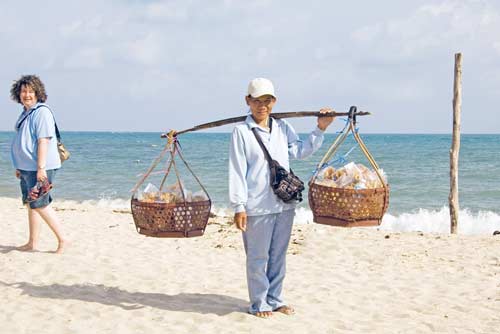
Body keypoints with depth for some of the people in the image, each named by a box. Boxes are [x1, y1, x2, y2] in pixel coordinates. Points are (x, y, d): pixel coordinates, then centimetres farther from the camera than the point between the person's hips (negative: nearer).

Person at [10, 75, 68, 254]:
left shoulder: (41, 112, -14)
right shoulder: (25, 113, 15)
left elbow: (43, 141, -20)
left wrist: (41, 168, -24)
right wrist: (20, 166, 21)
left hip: (39, 168, -10)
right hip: (27, 168, 10)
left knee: (39, 205, -9)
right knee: (30, 204, 12)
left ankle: (62, 240, -1)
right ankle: (33, 243, 19)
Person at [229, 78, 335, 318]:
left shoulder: (283, 128, 10)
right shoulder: (241, 131, -6)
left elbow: (300, 151, 18)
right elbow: (237, 172, -9)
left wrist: (320, 130, 8)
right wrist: (239, 207, -12)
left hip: (284, 204, 6)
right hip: (257, 207, -5)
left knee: (278, 255, 15)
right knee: (258, 258, 3)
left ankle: (274, 299, 28)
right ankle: (259, 303, 16)